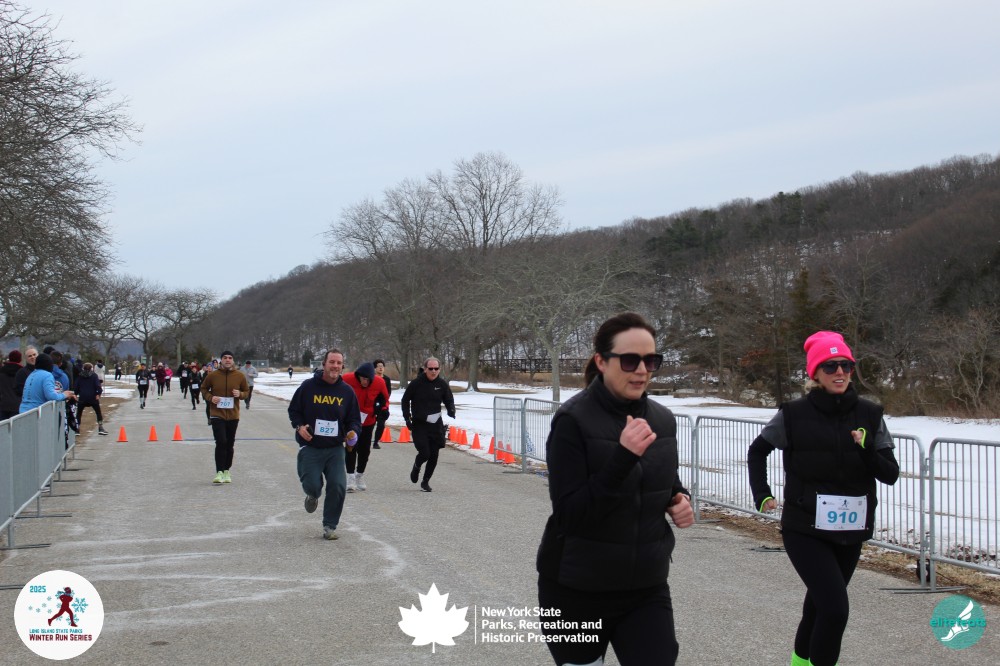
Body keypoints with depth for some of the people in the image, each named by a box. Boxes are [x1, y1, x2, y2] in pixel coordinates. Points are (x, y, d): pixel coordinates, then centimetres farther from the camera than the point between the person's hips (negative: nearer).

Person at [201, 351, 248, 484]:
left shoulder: (240, 376, 1)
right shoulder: (213, 375, -3)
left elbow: (246, 392, 11)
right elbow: (203, 388, 9)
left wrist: (240, 394, -12)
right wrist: (210, 397, -10)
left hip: (233, 415, 2)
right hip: (217, 415, -2)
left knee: (230, 444, 10)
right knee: (221, 442, -13)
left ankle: (227, 471, 23)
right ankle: (219, 472, -9)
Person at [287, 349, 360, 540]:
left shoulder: (347, 391, 3)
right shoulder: (308, 386, -4)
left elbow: (354, 419, 10)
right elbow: (293, 410, 7)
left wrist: (352, 432, -12)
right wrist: (299, 426, -12)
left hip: (335, 448, 2)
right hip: (310, 447, -2)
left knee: (338, 487, -8)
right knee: (311, 485, -11)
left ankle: (330, 526, 10)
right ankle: (313, 495, 30)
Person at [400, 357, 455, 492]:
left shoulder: (442, 384, 0)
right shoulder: (416, 383, -7)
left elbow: (449, 400, 11)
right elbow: (405, 400, 5)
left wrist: (451, 410, -11)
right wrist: (407, 418, -2)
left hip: (436, 425, 3)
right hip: (419, 425, -3)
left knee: (434, 455, 4)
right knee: (424, 453, -12)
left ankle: (425, 481, 22)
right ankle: (416, 467, 23)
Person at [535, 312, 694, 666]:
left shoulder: (663, 419, 2)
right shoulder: (573, 420, -15)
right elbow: (569, 514, -21)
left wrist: (681, 499, -4)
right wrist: (622, 457, -30)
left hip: (647, 589, 4)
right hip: (577, 592, -4)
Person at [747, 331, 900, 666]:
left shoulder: (869, 415, -2)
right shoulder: (795, 414, -9)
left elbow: (890, 474, -2)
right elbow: (757, 450, 7)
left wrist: (867, 449, -19)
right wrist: (762, 495, 0)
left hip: (850, 531, 4)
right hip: (805, 529, -4)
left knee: (820, 603, 20)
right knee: (835, 608, -18)